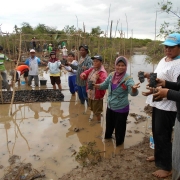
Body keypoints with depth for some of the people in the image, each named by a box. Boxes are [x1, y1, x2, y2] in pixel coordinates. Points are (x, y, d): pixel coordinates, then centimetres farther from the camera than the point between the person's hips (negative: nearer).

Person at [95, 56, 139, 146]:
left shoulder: (128, 79, -21)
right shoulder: (111, 75, -6)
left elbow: (133, 93, -33)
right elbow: (104, 85, 9)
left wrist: (134, 88, -55)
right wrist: (94, 85, -5)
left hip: (121, 109, -5)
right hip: (110, 107, 5)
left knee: (119, 128, 12)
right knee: (109, 125, 27)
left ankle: (118, 143, 38)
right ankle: (107, 137, 55)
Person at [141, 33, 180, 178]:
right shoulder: (163, 59, 11)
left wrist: (155, 91, -33)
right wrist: (148, 76, 2)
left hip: (167, 107, -9)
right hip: (158, 103, 9)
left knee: (162, 135, 2)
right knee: (156, 132, 22)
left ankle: (166, 167, 20)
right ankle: (159, 155, 44)